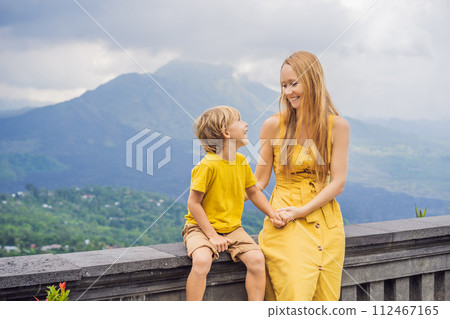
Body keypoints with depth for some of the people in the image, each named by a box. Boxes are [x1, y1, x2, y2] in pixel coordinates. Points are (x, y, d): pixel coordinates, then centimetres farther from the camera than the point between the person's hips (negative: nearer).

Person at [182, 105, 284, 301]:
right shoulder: (208, 165, -20)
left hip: (232, 228, 6)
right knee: (202, 261, -32)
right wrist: (212, 235, -19)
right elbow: (194, 204, -17)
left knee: (256, 258, -15)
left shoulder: (241, 161, 3)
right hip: (202, 228, -6)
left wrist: (273, 215, 7)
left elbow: (253, 192, 18)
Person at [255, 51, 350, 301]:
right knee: (294, 294, -12)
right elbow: (260, 180, 3)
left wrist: (301, 210, -14)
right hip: (284, 223, -1)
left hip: (324, 222, 2)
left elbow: (338, 183, -4)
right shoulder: (274, 125, -1)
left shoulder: (337, 126, 0)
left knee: (324, 298, 4)